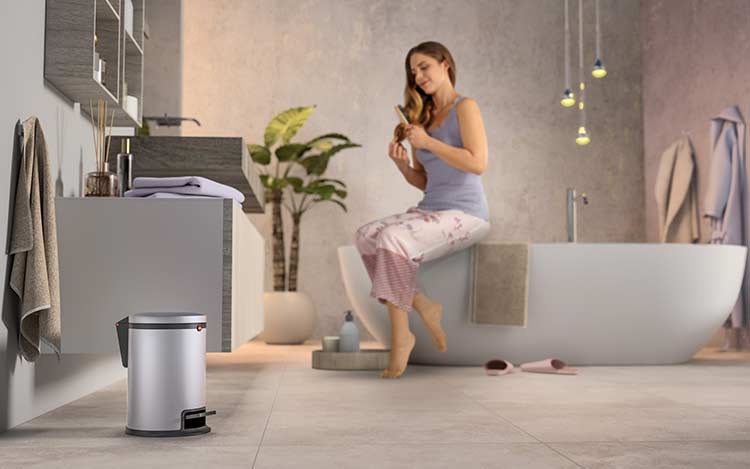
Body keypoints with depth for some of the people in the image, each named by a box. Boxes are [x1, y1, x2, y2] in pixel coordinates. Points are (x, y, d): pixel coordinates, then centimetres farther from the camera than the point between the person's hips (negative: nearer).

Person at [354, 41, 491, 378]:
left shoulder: (464, 108, -3)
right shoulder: (423, 118, 18)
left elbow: (478, 163, -17)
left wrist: (428, 142, -14)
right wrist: (401, 163, 0)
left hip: (465, 214, -7)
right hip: (429, 210, 7)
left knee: (393, 239, -30)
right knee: (366, 236, -18)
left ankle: (400, 336, -20)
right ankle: (423, 307, -9)